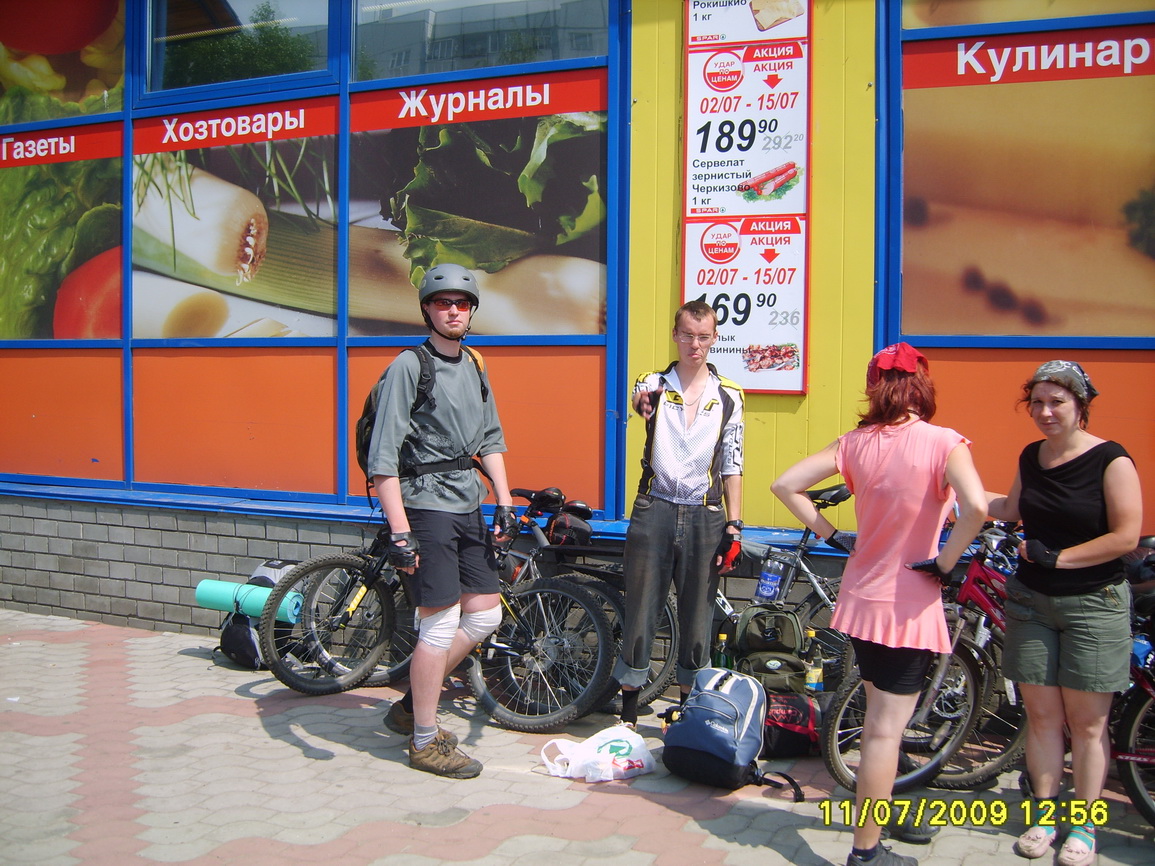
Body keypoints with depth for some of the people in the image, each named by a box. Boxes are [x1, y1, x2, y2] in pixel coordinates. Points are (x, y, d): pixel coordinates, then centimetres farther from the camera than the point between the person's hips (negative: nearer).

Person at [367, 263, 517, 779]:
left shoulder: (474, 369, 14)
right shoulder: (409, 367, -10)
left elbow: (490, 441, 20)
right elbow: (383, 456, -15)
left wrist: (504, 503, 10)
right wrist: (400, 532, -21)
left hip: (468, 505, 8)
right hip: (425, 506, -8)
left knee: (486, 614, 9)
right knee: (441, 624, -6)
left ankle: (411, 706, 24)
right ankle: (425, 742, 9)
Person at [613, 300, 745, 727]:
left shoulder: (729, 396, 6)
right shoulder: (654, 384, 3)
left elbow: (731, 466, 6)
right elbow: (638, 399, -23)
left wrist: (733, 527, 0)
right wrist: (642, 402, -47)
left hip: (704, 517, 1)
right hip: (654, 512, -1)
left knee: (697, 616, 7)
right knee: (639, 612, 2)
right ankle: (628, 713, 14)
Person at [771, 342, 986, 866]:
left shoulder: (856, 442, -1)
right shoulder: (943, 442, -15)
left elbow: (786, 485, -2)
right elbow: (975, 507, -31)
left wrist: (832, 536, 4)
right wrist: (944, 563, -16)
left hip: (862, 597, 6)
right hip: (909, 604, -6)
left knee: (881, 719, 23)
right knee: (886, 728, 2)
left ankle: (886, 813, 41)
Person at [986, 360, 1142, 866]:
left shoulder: (1110, 460, -11)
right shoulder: (1031, 457, 7)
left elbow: (1126, 536, -16)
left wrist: (1056, 557, -16)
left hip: (1093, 604, -5)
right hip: (1030, 601, 5)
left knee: (1087, 721, 3)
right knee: (1041, 715, 9)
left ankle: (1084, 826, 17)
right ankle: (1044, 816, 21)